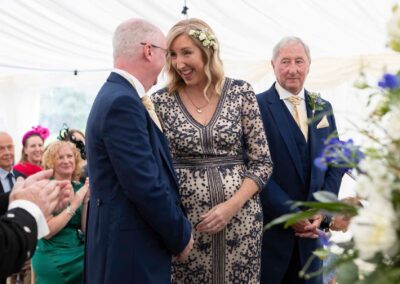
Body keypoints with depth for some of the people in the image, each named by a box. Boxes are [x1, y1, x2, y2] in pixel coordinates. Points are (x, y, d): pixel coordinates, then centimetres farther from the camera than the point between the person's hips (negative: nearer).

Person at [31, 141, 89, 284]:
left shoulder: (80, 188, 6)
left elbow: (86, 229, 0)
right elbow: (46, 231, -17)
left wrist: (86, 201, -12)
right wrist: (73, 205, -20)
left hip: (81, 257, 5)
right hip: (53, 260, -5)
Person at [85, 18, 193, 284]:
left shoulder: (117, 95, 12)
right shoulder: (122, 102, -20)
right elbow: (145, 185, -23)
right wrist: (181, 235, -11)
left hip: (132, 244, 10)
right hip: (131, 250, -10)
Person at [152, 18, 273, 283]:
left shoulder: (241, 92, -1)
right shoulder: (161, 101, -1)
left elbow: (263, 162, 0)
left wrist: (232, 206, -12)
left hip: (241, 217, 1)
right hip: (184, 220, 0)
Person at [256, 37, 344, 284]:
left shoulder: (323, 108, 10)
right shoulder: (257, 106, -8)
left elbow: (336, 162, 11)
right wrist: (289, 213, -15)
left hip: (312, 226, 5)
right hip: (270, 225, -5)